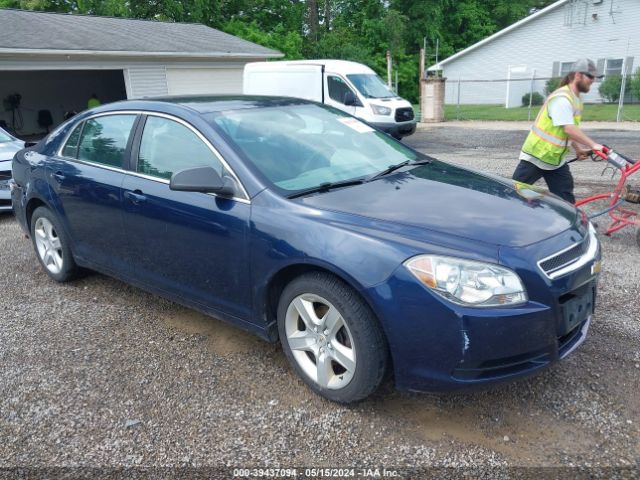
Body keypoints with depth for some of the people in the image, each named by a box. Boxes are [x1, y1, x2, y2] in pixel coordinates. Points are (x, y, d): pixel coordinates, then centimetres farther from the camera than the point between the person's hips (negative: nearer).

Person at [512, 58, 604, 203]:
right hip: (536, 157, -9)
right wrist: (593, 145, -30)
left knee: (566, 199, 5)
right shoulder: (562, 98, -21)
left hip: (556, 160, 9)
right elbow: (569, 129, -30)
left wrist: (578, 149, 11)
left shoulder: (576, 99, 9)